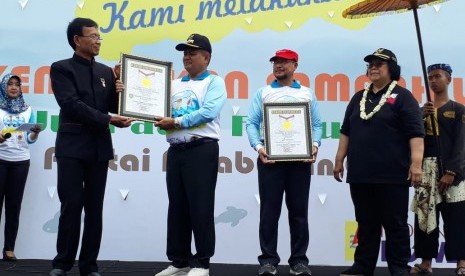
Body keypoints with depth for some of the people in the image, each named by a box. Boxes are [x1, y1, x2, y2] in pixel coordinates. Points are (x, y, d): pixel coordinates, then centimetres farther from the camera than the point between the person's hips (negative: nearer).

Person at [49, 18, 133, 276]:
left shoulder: (106, 71, 14)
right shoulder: (61, 68, -1)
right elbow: (72, 105, -14)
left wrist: (119, 94, -6)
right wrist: (109, 119, -19)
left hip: (99, 147, 4)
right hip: (72, 146, -4)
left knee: (95, 208, 5)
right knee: (71, 205, -4)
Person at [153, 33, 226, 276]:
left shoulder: (214, 82, 2)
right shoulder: (174, 85, 19)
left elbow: (208, 112, -14)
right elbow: (161, 112, 11)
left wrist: (177, 122, -15)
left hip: (202, 149, -6)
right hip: (176, 150, 6)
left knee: (200, 207, -3)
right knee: (177, 207, 8)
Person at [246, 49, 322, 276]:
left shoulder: (307, 94, 14)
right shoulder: (263, 93, 11)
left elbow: (316, 124, 10)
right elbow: (252, 123, 3)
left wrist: (315, 144, -9)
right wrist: (258, 147, -13)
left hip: (301, 159, 1)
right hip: (270, 157, -1)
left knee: (299, 210, 4)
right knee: (269, 210, 1)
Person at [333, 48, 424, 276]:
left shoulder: (402, 96, -1)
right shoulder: (358, 98, 16)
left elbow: (415, 132, -8)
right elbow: (346, 131, 18)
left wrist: (416, 163, -17)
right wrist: (339, 160, 13)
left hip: (392, 174, -5)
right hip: (360, 174, 5)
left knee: (395, 223, 2)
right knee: (365, 223, 12)